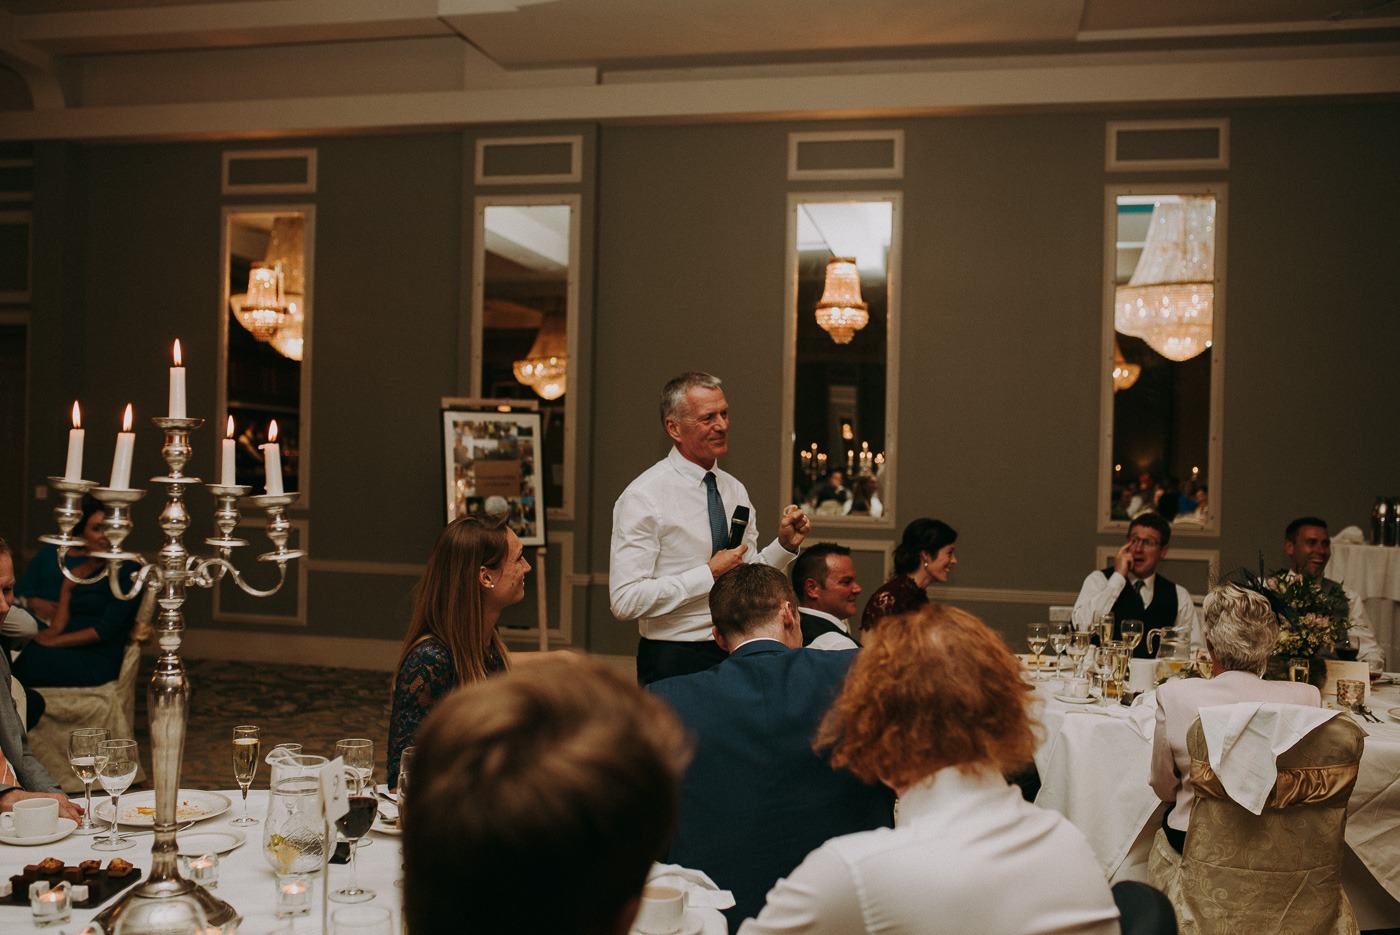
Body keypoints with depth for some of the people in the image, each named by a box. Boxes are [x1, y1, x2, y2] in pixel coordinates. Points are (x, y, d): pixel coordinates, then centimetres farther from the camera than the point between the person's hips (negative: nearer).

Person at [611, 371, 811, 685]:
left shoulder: (735, 490, 8)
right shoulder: (644, 497, -14)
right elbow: (625, 600, -21)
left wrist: (784, 546, -3)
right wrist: (710, 574, -21)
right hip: (673, 662, -6)